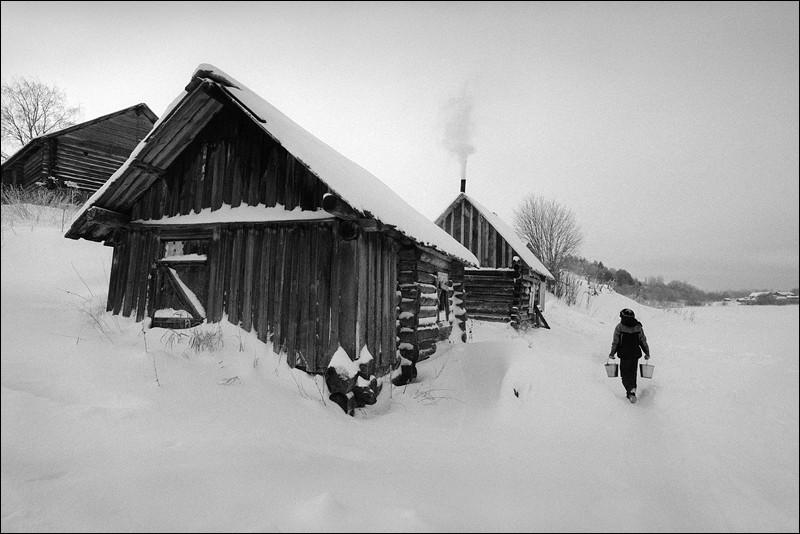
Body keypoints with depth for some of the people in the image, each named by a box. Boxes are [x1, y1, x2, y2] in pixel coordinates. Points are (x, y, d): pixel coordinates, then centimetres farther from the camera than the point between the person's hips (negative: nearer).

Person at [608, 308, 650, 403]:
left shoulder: (619, 327, -9)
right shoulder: (638, 326, 2)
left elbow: (615, 342, -7)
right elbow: (643, 341, 6)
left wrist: (612, 354, 4)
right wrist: (647, 353, 18)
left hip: (624, 355, -4)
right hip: (636, 354, 4)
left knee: (625, 374, 3)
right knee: (633, 373, 17)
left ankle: (631, 389, -21)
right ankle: (631, 393, 21)